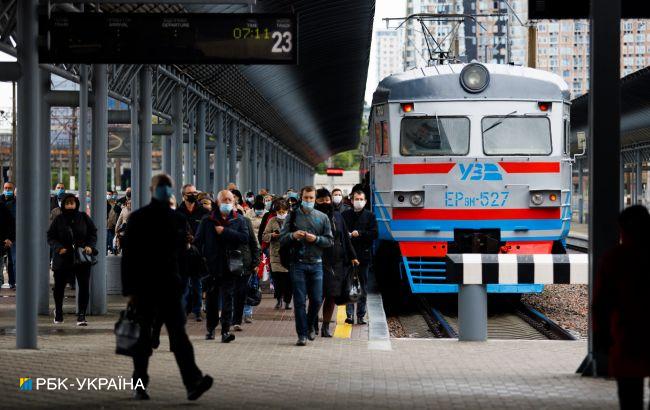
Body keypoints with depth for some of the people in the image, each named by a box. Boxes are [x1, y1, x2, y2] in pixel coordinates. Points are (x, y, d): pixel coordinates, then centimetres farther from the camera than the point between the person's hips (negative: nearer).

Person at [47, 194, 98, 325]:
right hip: (63, 259, 0)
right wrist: (59, 248, -14)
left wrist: (90, 246, -9)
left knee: (84, 286, -9)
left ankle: (81, 315, -4)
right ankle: (58, 312, 35)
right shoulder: (58, 220, 0)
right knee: (59, 286, 11)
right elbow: (50, 237, 2)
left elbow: (93, 234, 8)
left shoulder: (84, 218, 2)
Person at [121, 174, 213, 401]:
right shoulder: (138, 218, 1)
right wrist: (129, 289, -7)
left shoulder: (178, 220, 10)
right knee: (143, 336, 6)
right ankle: (139, 386, 16)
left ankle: (193, 383, -20)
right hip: (144, 288, -2)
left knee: (178, 332, -9)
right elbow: (128, 255, -2)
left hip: (170, 287, 2)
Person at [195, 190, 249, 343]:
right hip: (211, 266, 1)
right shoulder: (207, 221, 7)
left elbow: (245, 238, -7)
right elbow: (198, 242, 6)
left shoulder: (239, 220, 7)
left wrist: (225, 231, -11)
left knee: (227, 297, -8)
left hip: (229, 267, -1)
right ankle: (210, 329, 22)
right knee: (211, 299, 9)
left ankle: (225, 330, -11)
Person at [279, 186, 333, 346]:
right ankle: (302, 334, 2)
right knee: (300, 301, -2)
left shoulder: (322, 217, 8)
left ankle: (310, 326, 27)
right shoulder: (293, 216, 5)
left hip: (316, 263, 1)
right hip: (298, 263, -1)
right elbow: (282, 239, 3)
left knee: (316, 299, 4)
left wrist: (316, 239, -11)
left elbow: (329, 241, 6)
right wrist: (293, 235, -16)